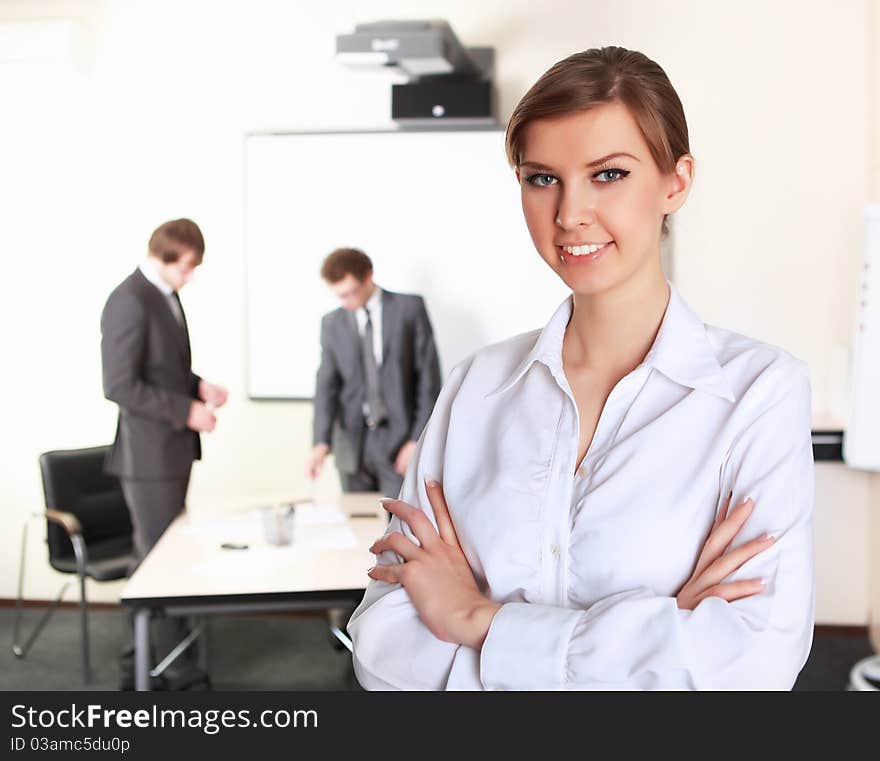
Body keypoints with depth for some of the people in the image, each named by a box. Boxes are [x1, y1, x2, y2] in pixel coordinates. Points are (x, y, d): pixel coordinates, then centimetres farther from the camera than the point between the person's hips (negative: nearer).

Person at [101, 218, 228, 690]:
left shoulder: (167, 295, 13)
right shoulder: (130, 301, -16)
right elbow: (120, 386, -20)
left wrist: (198, 386, 4)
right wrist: (186, 411, -19)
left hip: (172, 449, 10)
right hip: (147, 453, -10)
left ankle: (140, 665, 26)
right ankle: (176, 668, 8)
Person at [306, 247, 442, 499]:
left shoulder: (409, 308, 1)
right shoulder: (332, 323, 9)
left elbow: (429, 376, -1)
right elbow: (327, 385, 2)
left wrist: (418, 440, -7)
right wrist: (322, 443, -13)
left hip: (399, 440, -2)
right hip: (353, 445, 3)